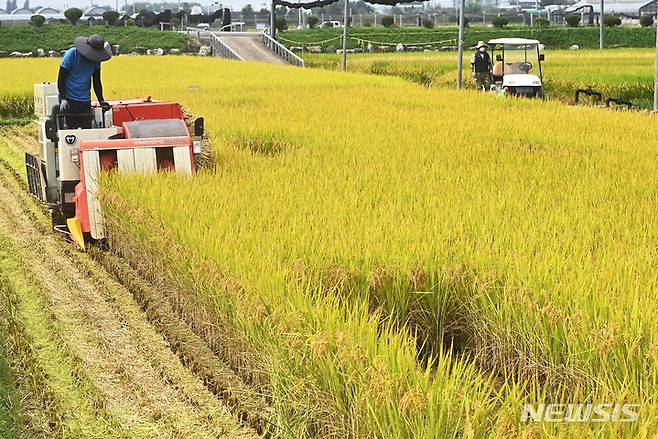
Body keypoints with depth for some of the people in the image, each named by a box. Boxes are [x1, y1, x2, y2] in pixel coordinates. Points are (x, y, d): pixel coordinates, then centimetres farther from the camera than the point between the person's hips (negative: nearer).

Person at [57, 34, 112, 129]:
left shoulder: (95, 59, 3)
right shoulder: (72, 54, -11)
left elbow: (96, 82, 13)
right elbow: (61, 78, -9)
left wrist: (101, 101, 2)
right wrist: (63, 99, -19)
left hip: (85, 101, 4)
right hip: (69, 100, -4)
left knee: (87, 128, -1)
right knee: (70, 127, -7)